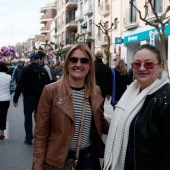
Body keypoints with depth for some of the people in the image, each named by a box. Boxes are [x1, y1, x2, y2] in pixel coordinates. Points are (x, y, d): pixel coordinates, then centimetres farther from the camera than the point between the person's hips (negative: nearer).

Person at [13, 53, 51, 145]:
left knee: (28, 118, 8)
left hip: (28, 97, -2)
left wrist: (15, 99, -8)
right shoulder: (43, 71, -1)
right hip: (40, 97, 2)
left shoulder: (26, 69, -7)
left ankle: (29, 138, 11)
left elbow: (20, 85, -11)